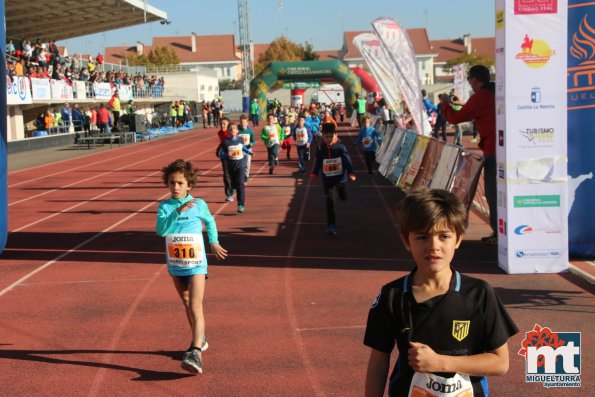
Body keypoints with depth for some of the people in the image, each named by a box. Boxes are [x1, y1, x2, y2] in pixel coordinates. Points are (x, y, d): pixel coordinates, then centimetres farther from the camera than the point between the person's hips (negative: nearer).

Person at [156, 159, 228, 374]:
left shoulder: (199, 205, -6)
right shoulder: (165, 207, -7)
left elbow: (210, 221, 15)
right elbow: (161, 230, -25)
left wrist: (214, 242, 22)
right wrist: (178, 211, -35)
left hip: (196, 264, -3)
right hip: (175, 266, 3)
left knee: (195, 307, -14)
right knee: (187, 304, 19)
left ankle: (196, 353, -23)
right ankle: (200, 339, 38)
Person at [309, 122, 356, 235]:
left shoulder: (341, 147, -12)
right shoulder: (320, 148, -6)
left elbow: (347, 160, -16)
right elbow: (318, 162, 3)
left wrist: (350, 173, -28)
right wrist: (314, 173, -6)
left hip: (341, 178, 0)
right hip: (327, 179, 0)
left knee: (343, 197, 15)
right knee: (330, 201, -2)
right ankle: (331, 226, 4)